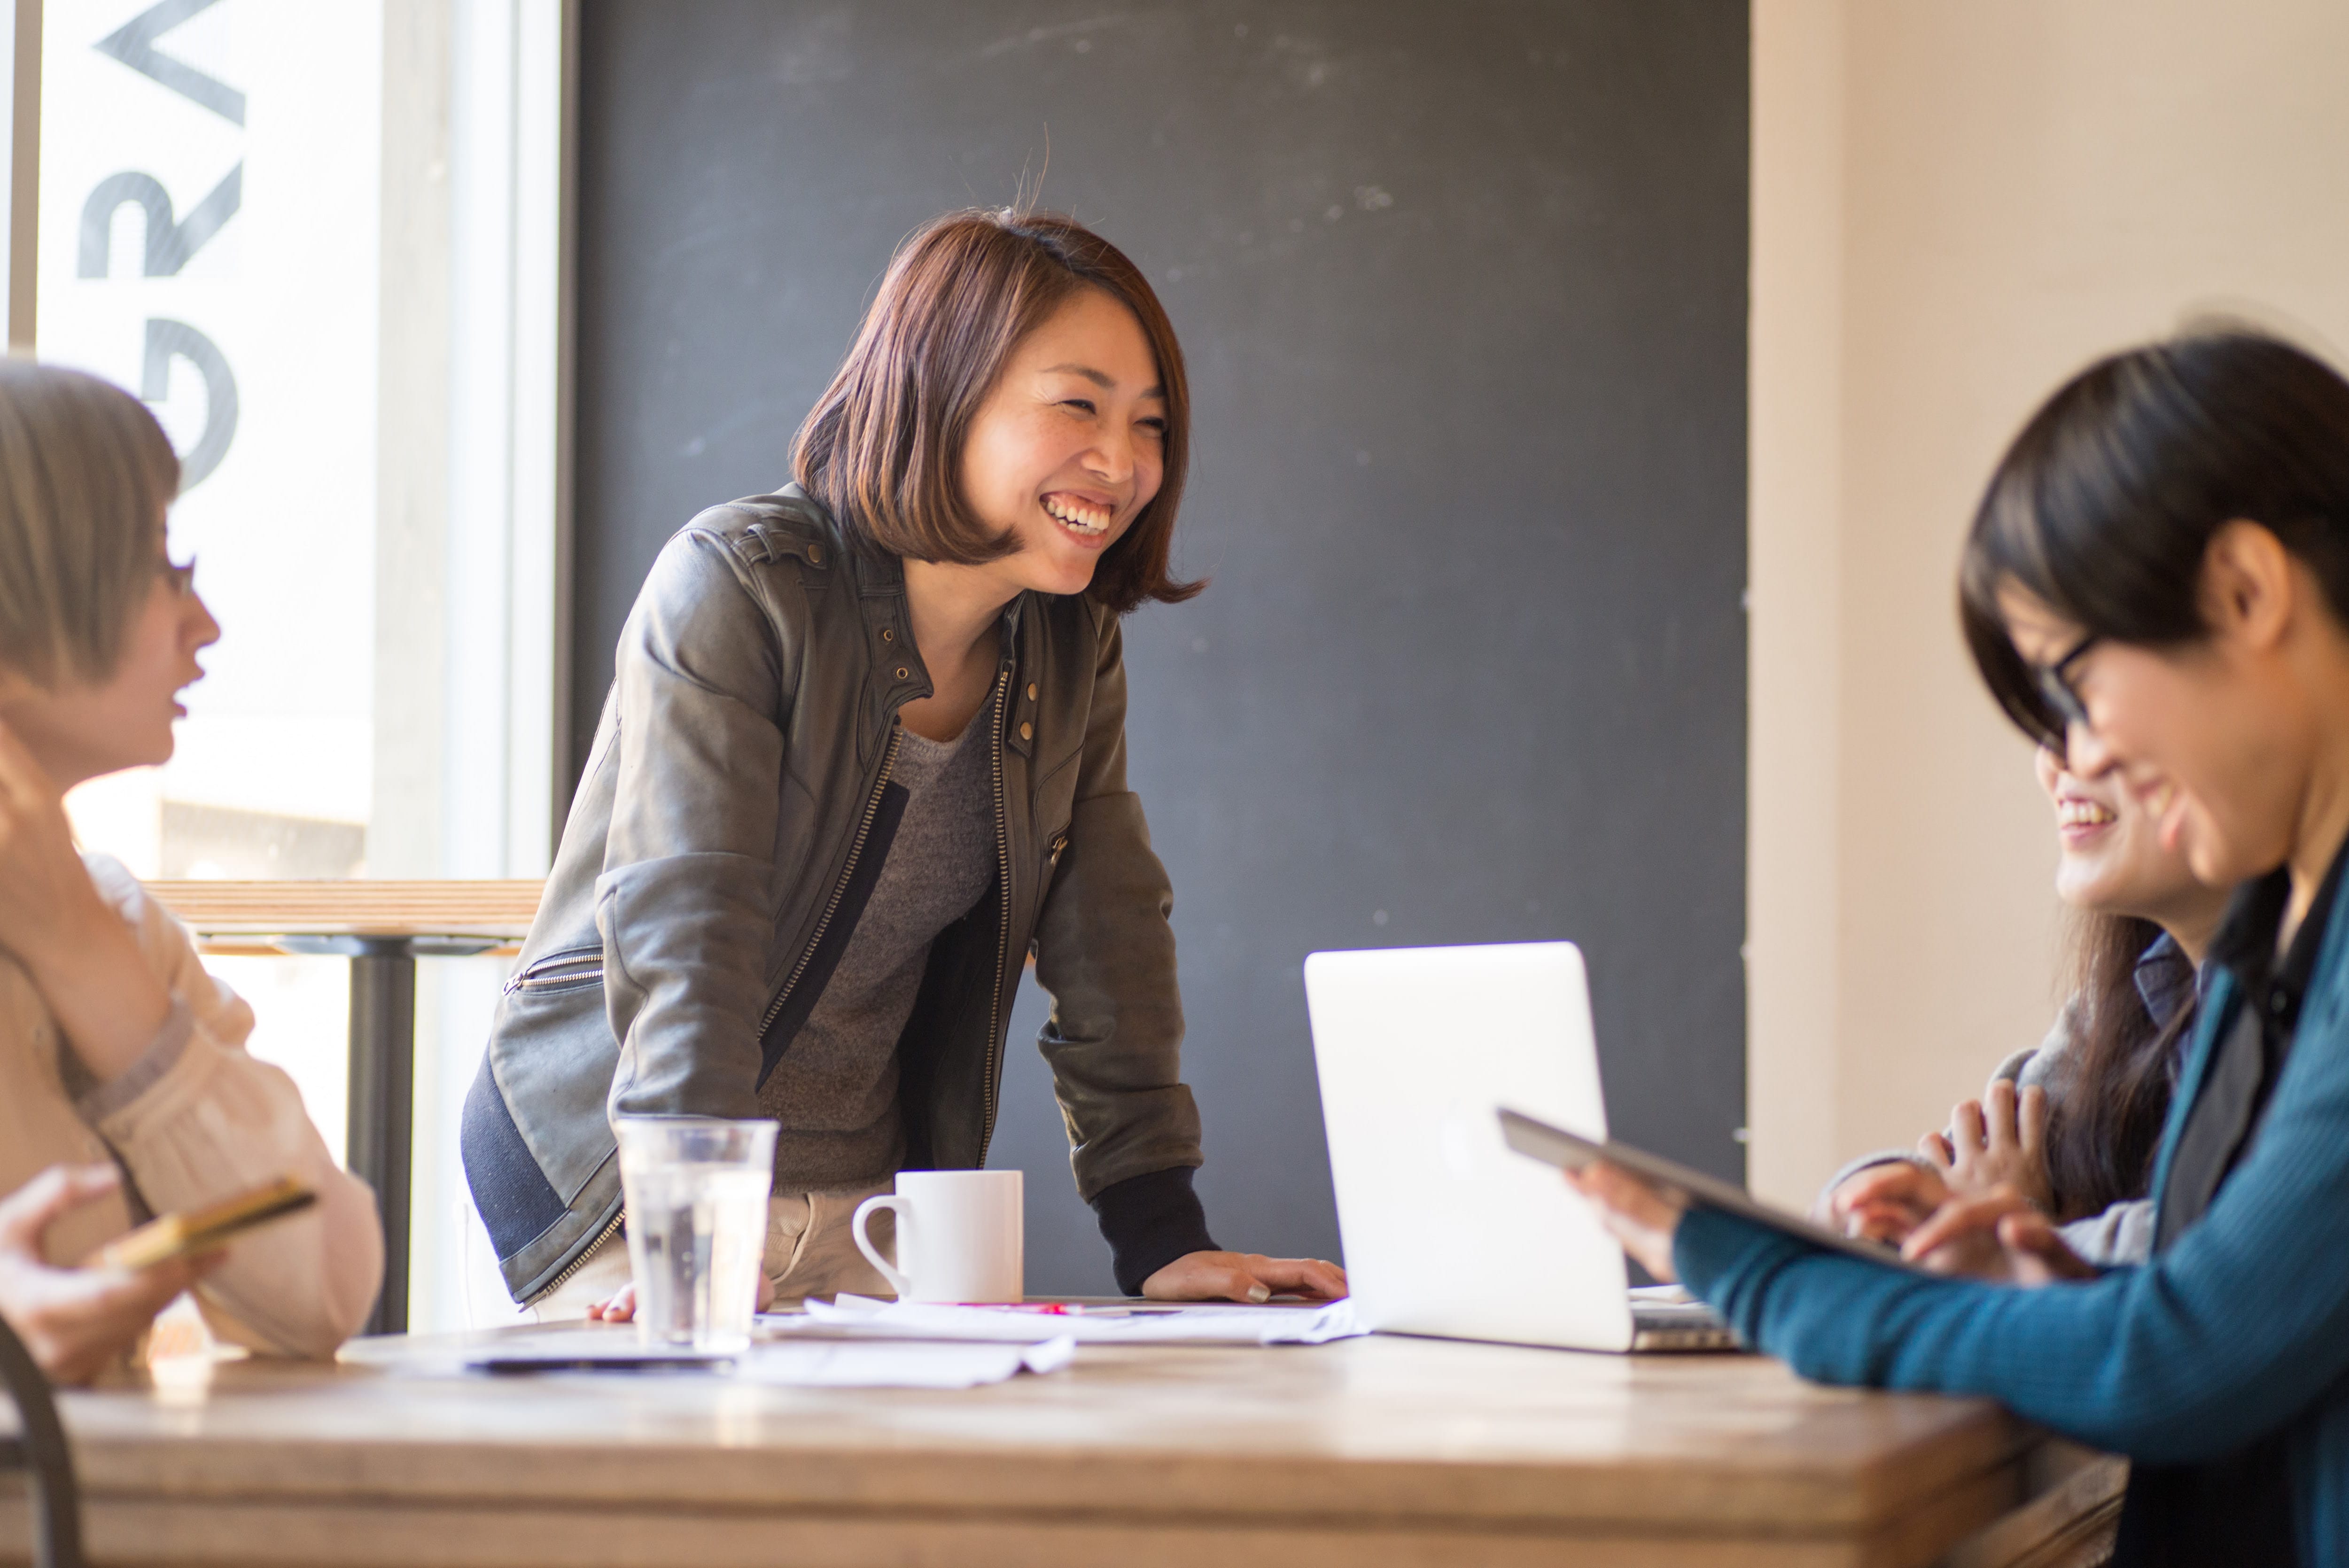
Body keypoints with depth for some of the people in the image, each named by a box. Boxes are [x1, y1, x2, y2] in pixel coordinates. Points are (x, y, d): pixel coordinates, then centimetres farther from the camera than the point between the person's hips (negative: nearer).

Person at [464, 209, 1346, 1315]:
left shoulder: (1073, 650, 3)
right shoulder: (737, 588, -16)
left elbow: (1108, 943, 5)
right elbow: (682, 924, -25)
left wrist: (1164, 1240, -4)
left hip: (868, 1195, 6)